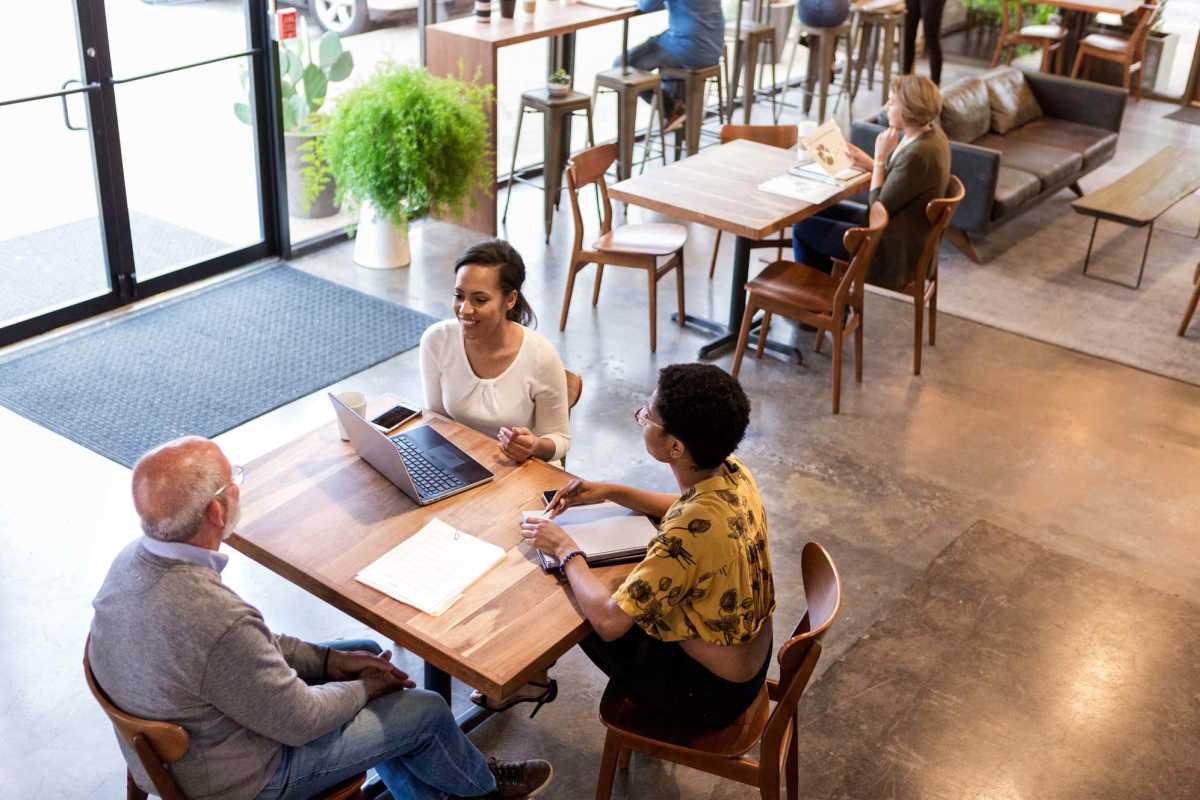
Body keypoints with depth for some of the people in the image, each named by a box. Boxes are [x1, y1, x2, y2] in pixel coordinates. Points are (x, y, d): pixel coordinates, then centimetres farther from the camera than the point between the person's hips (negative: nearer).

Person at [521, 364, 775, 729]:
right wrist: (609, 492, 3)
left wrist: (565, 551, -16)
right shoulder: (733, 472, -12)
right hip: (751, 650, 7)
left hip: (713, 693, -7)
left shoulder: (691, 531, -37)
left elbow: (608, 621, -32)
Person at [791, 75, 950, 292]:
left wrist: (880, 158, -19)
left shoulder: (918, 155, -30)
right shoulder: (930, 132, -1)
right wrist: (871, 164, 0)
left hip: (895, 252, -10)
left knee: (802, 227, -1)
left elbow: (880, 208, -22)